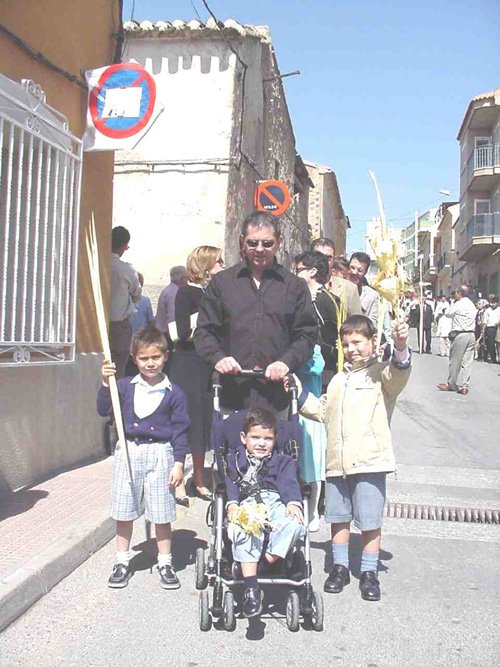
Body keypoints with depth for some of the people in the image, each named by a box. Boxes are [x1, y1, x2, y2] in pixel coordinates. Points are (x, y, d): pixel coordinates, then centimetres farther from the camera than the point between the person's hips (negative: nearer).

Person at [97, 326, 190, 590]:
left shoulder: (173, 393, -2)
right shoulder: (125, 386, 2)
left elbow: (180, 430, -1)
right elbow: (103, 410, -4)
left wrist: (178, 463, -5)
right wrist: (106, 383, -16)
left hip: (159, 453, -2)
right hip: (128, 451, 2)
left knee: (162, 514, 6)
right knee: (124, 511, 11)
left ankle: (165, 563, 23)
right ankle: (122, 562, 27)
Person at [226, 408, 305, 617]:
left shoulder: (282, 461, 24)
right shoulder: (235, 459, 23)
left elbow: (289, 484, 7)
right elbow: (229, 484, 8)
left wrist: (293, 503, -14)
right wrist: (232, 504, -13)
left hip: (275, 503, 1)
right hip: (246, 505, -1)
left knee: (294, 524, -34)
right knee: (245, 532, -36)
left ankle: (268, 561, -25)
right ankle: (251, 588, -36)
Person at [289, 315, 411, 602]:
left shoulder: (381, 372, -2)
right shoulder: (339, 380, 21)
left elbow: (398, 375, -24)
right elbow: (322, 411, 25)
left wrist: (400, 348, -42)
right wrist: (299, 393, 15)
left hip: (370, 461, -6)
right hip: (337, 462, 6)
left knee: (370, 521, 3)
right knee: (338, 517, 15)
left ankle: (369, 572, 19)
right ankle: (340, 567, 30)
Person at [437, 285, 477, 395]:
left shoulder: (458, 304, -10)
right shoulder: (472, 305, 13)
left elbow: (447, 313, 0)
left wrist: (453, 303, 8)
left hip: (459, 335, -6)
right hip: (471, 335, 6)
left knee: (455, 361, 4)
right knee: (467, 361, 4)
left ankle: (451, 384, 13)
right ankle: (463, 386, 3)